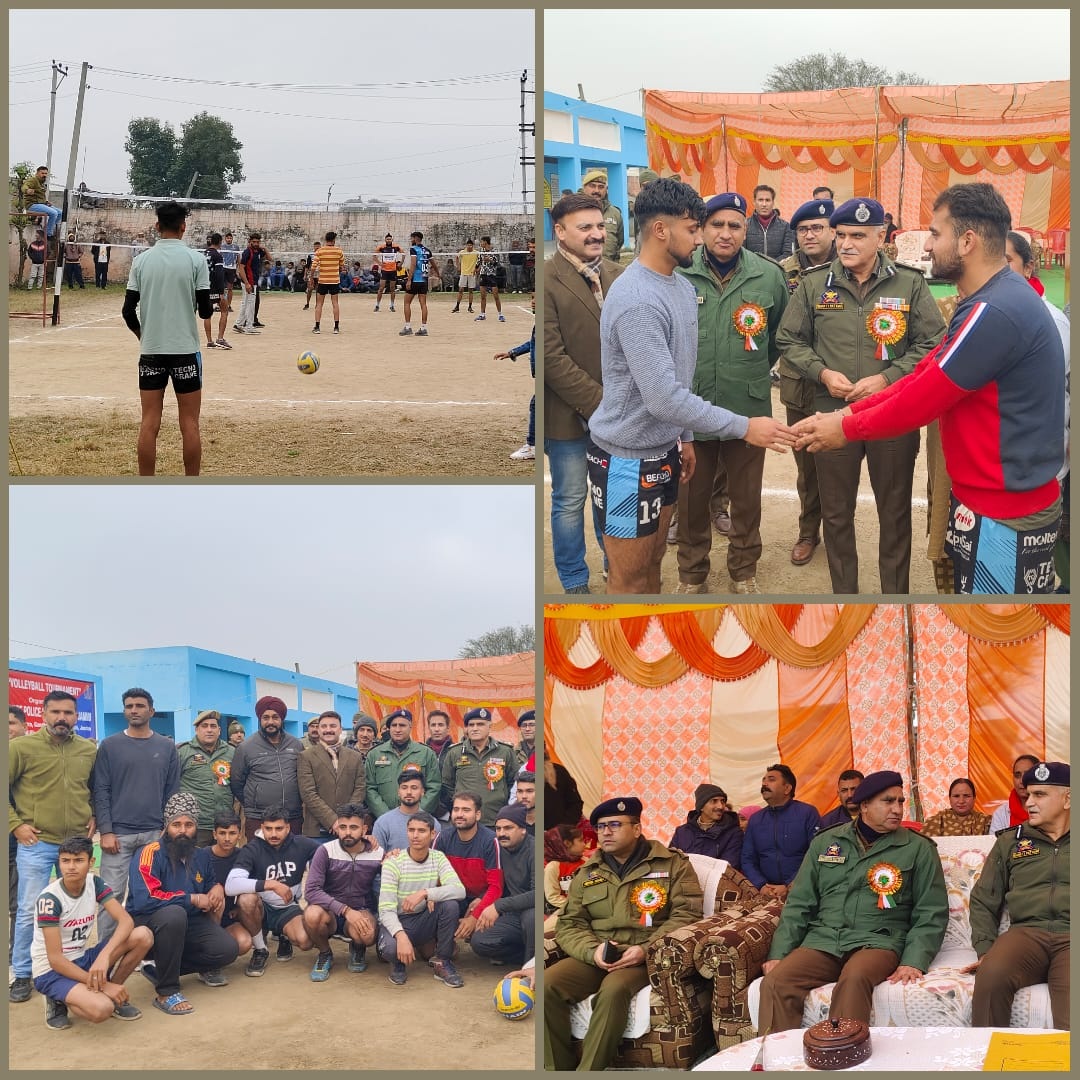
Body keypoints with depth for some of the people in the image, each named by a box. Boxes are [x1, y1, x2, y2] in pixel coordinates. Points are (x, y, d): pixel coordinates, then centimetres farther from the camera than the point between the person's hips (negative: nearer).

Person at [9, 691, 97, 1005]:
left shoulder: (90, 750, 4)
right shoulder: (21, 747, -7)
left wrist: (94, 816, 7)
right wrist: (14, 824, -9)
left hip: (78, 842, 4)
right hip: (36, 843, -3)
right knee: (29, 911, -1)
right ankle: (22, 975, 11)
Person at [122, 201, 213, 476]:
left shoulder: (141, 261, 2)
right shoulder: (195, 259, -5)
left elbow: (129, 311, 2)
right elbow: (205, 311, -6)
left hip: (151, 351, 2)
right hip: (186, 350, -2)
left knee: (149, 423, 4)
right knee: (189, 424, 4)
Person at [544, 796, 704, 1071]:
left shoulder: (672, 864, 6)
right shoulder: (587, 873, 18)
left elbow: (686, 914, -3)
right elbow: (569, 925, 12)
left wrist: (647, 950, -17)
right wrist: (592, 950, -11)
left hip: (646, 956, -4)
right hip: (595, 956, 4)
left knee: (613, 989, -37)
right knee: (547, 985, -25)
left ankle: (588, 1071, -27)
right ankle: (557, 1068, -14)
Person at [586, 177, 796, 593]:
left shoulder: (681, 287, 7)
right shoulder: (636, 299, -25)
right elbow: (664, 398, -29)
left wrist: (684, 438, 19)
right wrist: (744, 427, -24)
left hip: (662, 450, 9)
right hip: (628, 457, -9)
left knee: (652, 562, 19)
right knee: (630, 576, 2)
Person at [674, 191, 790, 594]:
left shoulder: (769, 276, -2)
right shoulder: (677, 274, -7)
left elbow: (782, 332, 13)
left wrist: (756, 368, 12)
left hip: (748, 409, 1)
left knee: (746, 497, 12)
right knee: (691, 496, 12)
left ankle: (744, 572, 29)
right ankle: (692, 574, 28)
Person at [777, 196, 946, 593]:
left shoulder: (910, 284, -3)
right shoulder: (814, 283, 1)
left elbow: (933, 344, -2)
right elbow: (789, 340, 7)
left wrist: (887, 378, -14)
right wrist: (822, 372, -10)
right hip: (832, 413, 1)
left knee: (895, 514, 10)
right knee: (836, 514, 12)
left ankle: (895, 596, 25)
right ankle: (844, 595, 27)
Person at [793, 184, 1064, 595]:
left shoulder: (995, 312, -24)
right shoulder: (991, 300, 13)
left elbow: (924, 398, -20)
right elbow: (924, 376, 12)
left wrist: (847, 429, -7)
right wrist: (849, 412, 3)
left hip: (1005, 513, -10)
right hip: (984, 497, 10)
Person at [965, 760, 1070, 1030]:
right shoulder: (1010, 842, 21)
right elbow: (984, 900, 20)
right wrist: (985, 949, 5)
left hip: (1071, 937, -2)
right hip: (1026, 932, 2)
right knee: (991, 975, -32)